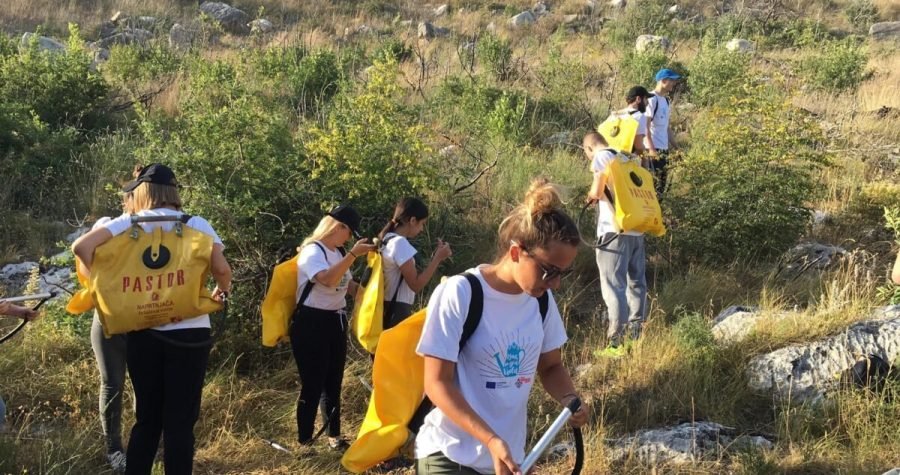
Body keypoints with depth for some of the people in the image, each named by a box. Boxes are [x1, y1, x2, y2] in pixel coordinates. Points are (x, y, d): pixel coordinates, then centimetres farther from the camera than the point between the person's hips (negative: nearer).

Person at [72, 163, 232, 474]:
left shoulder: (130, 223, 3)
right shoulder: (196, 224, 2)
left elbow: (82, 247, -10)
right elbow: (221, 269, -10)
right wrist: (222, 291, 11)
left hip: (143, 333, 2)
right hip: (188, 333, -2)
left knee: (146, 418, 14)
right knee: (180, 421, 3)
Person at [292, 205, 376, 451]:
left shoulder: (338, 253, 12)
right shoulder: (313, 251, -14)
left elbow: (349, 285, 22)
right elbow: (328, 279, -32)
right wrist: (353, 254, -33)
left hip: (336, 322, 9)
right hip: (312, 324, -9)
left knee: (334, 382, 14)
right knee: (313, 385, -6)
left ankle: (334, 437, 24)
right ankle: (305, 443, 2)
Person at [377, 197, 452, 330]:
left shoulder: (387, 240, 12)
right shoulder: (400, 243, -16)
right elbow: (416, 284, -15)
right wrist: (438, 258, -10)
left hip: (389, 311, 10)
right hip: (397, 313, -10)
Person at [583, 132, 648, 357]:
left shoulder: (601, 157, -2)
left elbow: (596, 191, -10)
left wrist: (592, 194, 12)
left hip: (615, 230, -7)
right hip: (637, 228, 7)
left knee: (614, 286, -5)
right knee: (636, 283, 13)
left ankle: (616, 343, -8)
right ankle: (636, 337, 18)